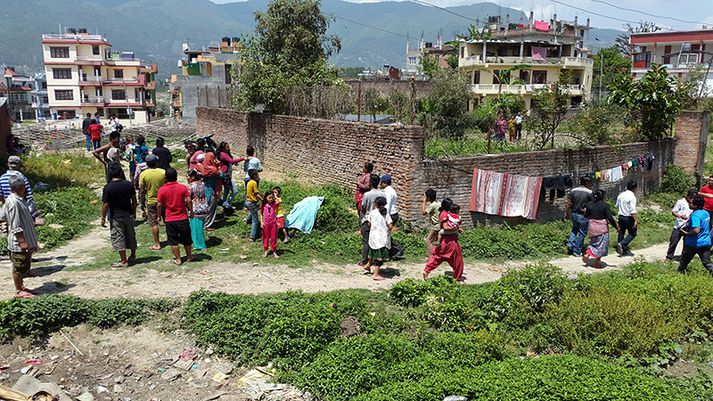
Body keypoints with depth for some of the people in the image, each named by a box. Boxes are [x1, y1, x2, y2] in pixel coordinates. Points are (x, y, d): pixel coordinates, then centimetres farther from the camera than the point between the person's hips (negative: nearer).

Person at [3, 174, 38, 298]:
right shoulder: (14, 203, -23)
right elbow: (16, 227, -23)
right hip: (19, 243, -10)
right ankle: (19, 291, 14)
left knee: (24, 266, 19)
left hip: (26, 240, 10)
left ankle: (21, 286, 30)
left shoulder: (18, 199, 7)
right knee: (19, 267, 3)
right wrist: (22, 241, -22)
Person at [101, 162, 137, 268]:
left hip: (116, 217, -4)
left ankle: (124, 261, 7)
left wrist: (103, 218, -4)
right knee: (130, 235, 19)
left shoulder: (108, 187, -14)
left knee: (118, 238, 4)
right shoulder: (129, 184, -4)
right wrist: (134, 212, 17)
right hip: (128, 214, 4)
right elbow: (134, 200, 4)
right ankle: (133, 255, 35)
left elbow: (105, 205, -14)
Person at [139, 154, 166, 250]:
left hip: (151, 201, -2)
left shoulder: (143, 174, -11)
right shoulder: (163, 172, -8)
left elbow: (142, 190, -7)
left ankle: (157, 244, 7)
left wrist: (142, 199, 7)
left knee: (154, 223, 4)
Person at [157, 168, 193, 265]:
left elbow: (159, 205, -5)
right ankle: (189, 256, 28)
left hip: (169, 220, -1)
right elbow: (188, 201, -9)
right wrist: (191, 212, 3)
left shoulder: (162, 190, -7)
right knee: (186, 239, 15)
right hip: (183, 218, 1)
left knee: (173, 241, 10)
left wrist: (159, 215, 9)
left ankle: (178, 259, 14)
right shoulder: (183, 187, -7)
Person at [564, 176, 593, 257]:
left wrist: (566, 213, 9)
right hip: (583, 216, -5)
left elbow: (567, 203, 0)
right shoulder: (589, 193, -13)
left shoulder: (573, 191, -1)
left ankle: (571, 244, 19)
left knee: (574, 229, 31)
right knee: (582, 233, 9)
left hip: (574, 214, 5)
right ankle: (577, 251, 15)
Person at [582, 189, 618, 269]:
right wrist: (616, 226, -6)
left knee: (594, 242, 22)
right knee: (601, 245, 6)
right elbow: (610, 218, -14)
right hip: (602, 228, -4)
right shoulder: (605, 205, -12)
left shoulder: (589, 204, 1)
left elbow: (586, 216, 8)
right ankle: (597, 262, 8)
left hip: (592, 226, 5)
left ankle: (586, 254, 3)